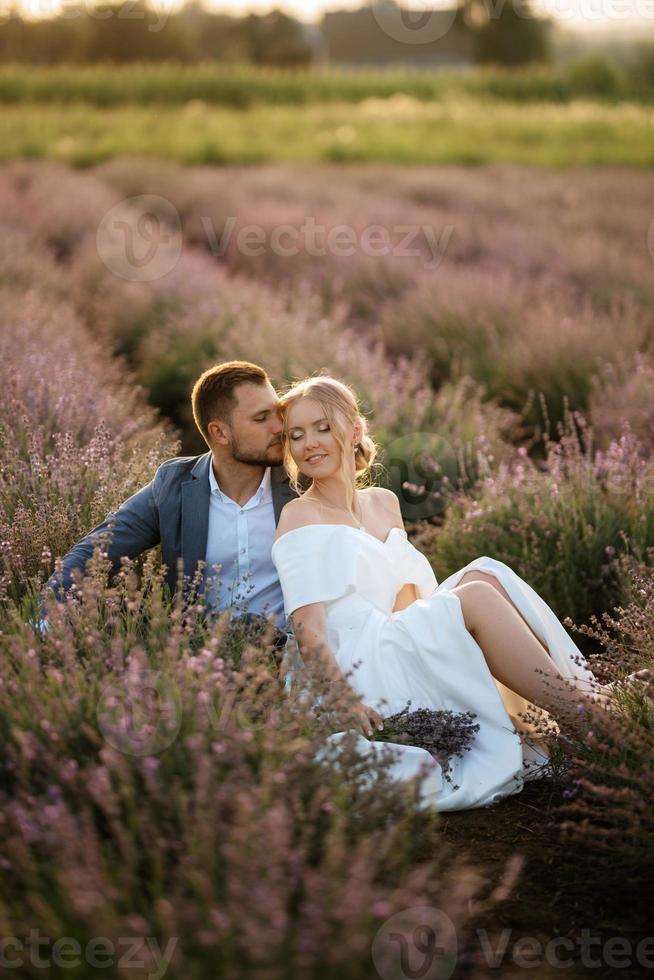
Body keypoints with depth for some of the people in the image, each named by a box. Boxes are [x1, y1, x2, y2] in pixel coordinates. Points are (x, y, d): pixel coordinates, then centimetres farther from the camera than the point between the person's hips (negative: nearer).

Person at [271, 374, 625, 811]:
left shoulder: (385, 503, 19)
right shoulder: (300, 516, -2)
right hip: (360, 672, -6)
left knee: (483, 575, -15)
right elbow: (309, 625, -14)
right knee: (477, 597, -22)